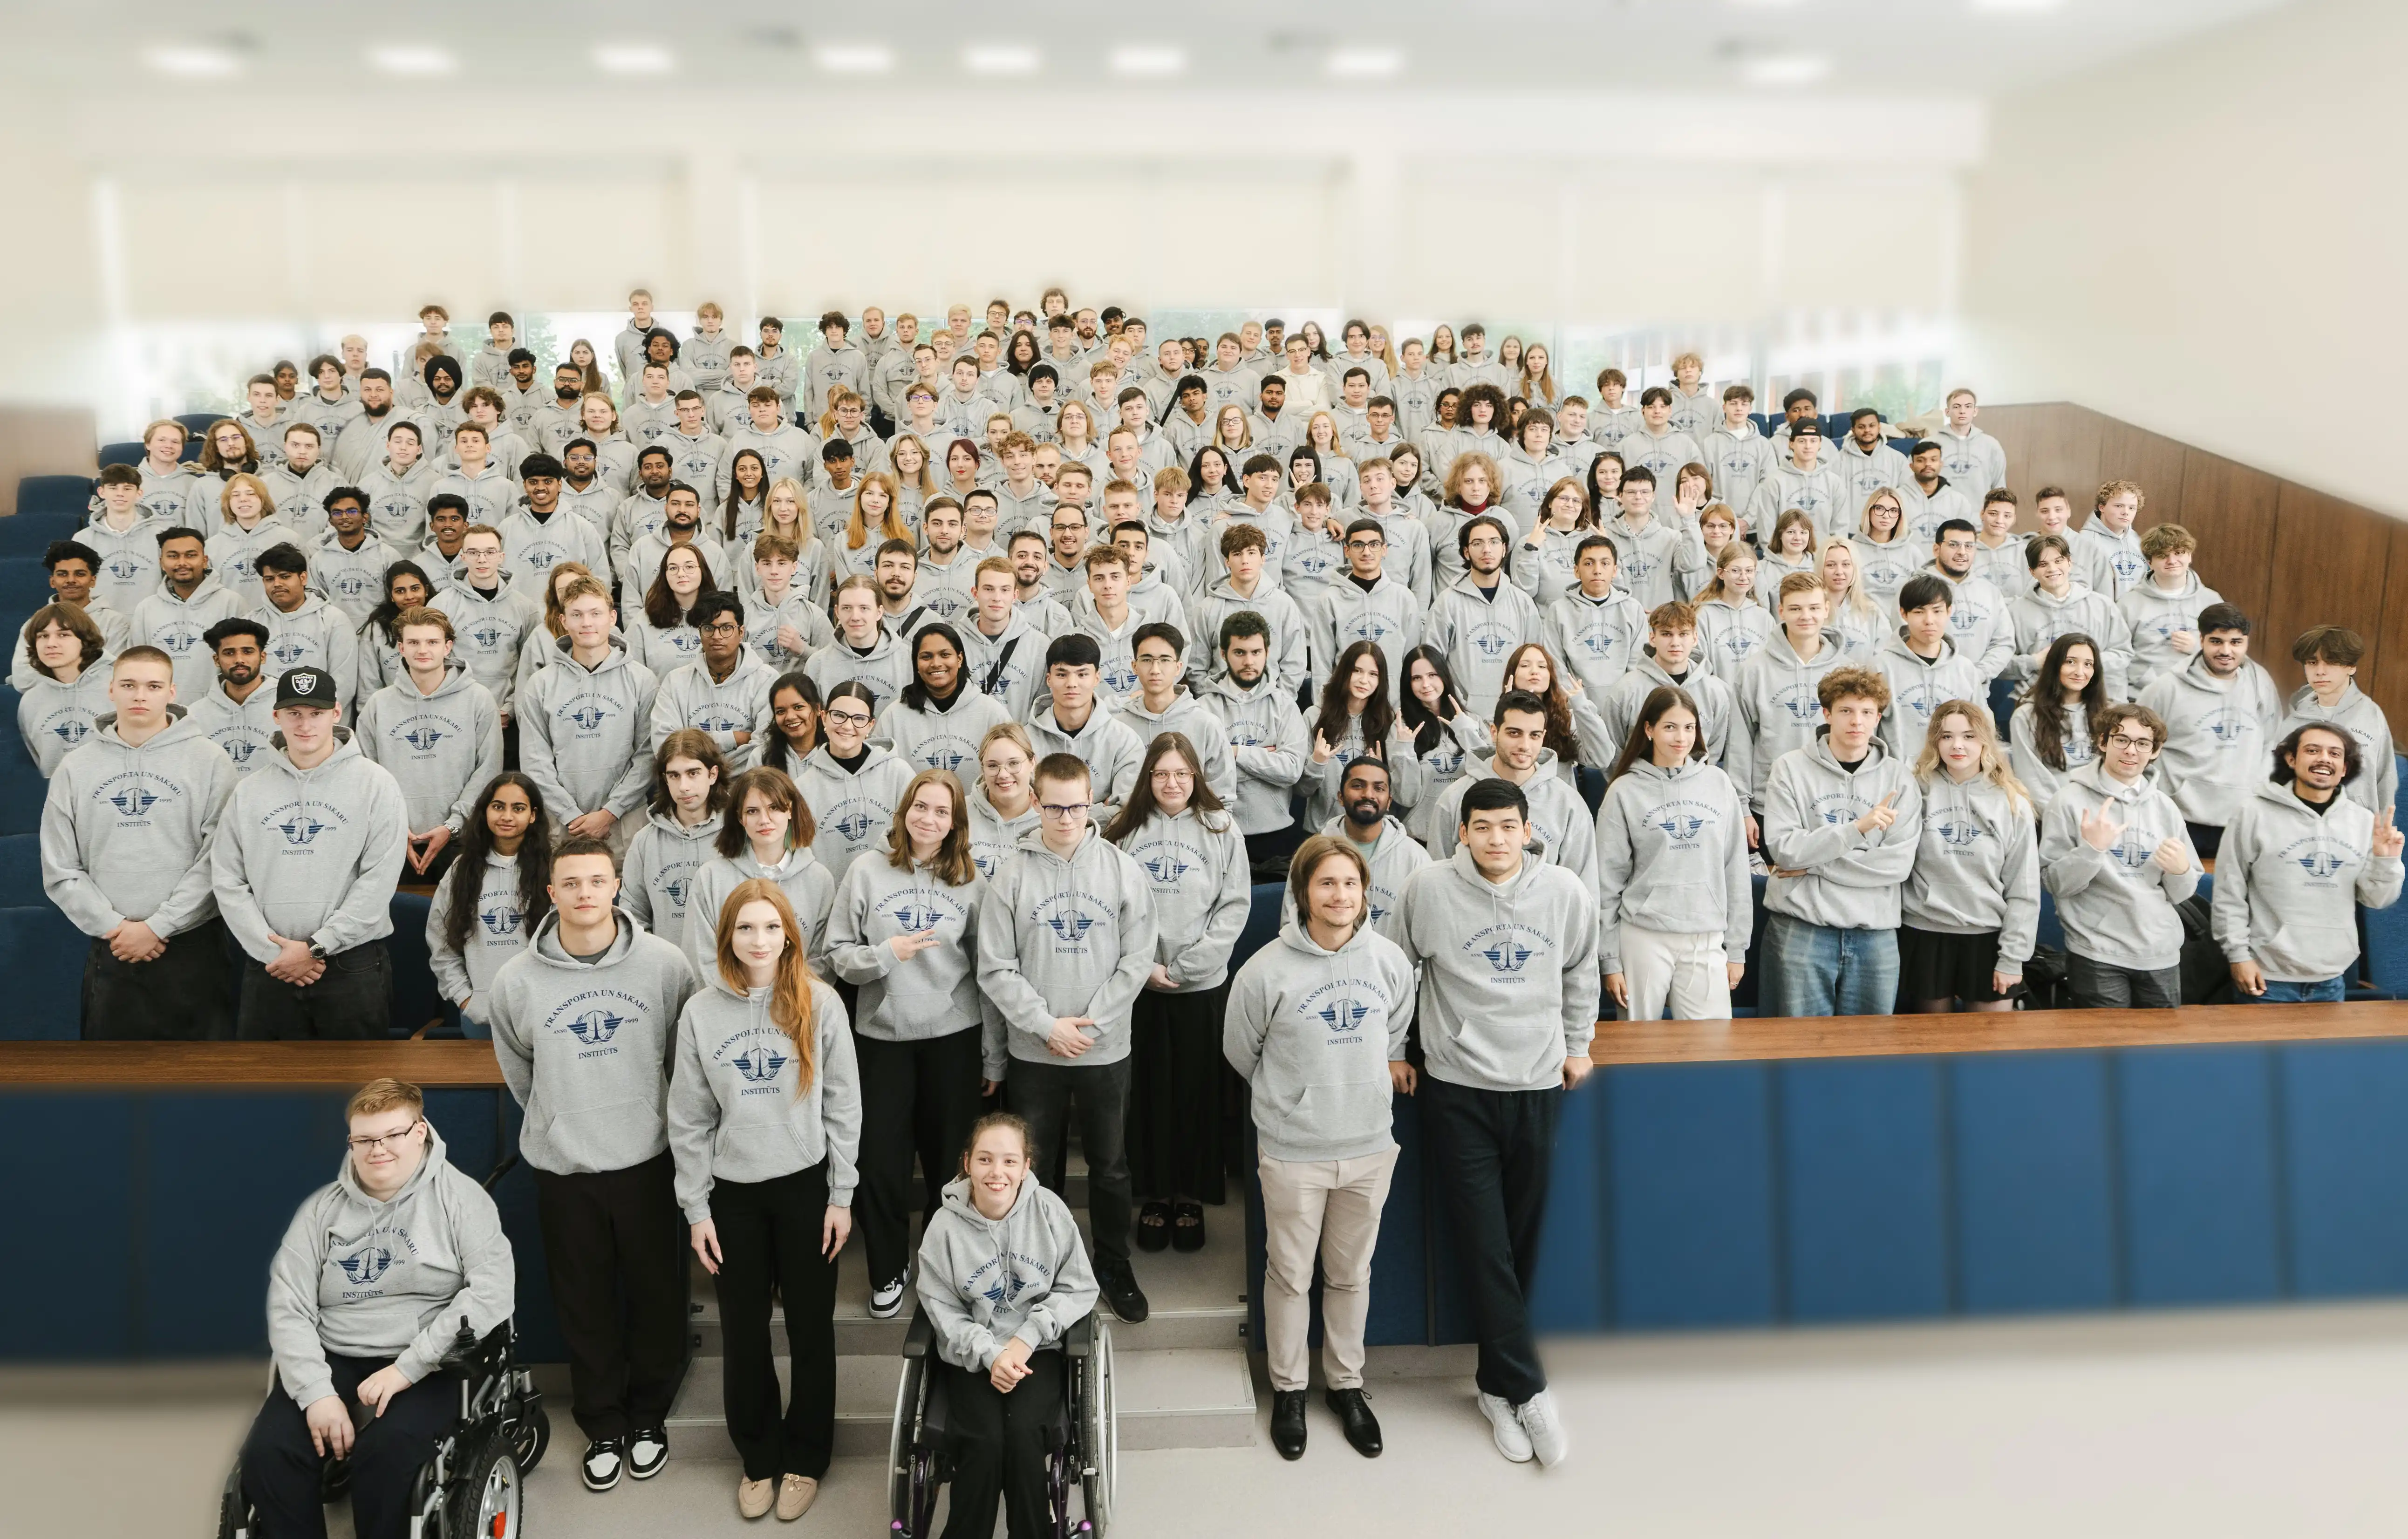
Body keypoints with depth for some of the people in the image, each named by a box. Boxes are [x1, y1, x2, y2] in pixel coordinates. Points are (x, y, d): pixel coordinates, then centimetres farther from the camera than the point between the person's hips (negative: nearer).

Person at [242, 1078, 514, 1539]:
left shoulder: (459, 1197, -1)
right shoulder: (322, 1208, 10)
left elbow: (493, 1290, -12)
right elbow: (289, 1306, 3)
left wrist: (408, 1367, -18)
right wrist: (316, 1392, -13)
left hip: (428, 1367, -4)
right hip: (334, 1361, 4)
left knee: (387, 1449, -33)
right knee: (267, 1455, -22)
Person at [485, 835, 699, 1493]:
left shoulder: (664, 963, -10)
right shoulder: (516, 981, -7)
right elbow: (519, 1072, 10)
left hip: (646, 1160, 0)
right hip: (562, 1167, 1)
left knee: (657, 1295, 11)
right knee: (586, 1306, 12)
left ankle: (649, 1415, 31)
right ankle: (603, 1426, 30)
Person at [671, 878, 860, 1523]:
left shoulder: (820, 1004, -7)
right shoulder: (701, 1011, -4)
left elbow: (843, 1106, -3)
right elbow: (688, 1118, 1)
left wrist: (842, 1197, -4)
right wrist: (696, 1208, -1)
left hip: (807, 1186, -1)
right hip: (732, 1191, 1)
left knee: (810, 1326, 10)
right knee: (744, 1331, 12)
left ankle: (805, 1457, 28)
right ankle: (759, 1456, 31)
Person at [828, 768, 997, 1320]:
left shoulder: (969, 883, 2)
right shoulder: (868, 872, 0)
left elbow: (988, 975, 3)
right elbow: (838, 954, 1)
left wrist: (993, 1057, 2)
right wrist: (885, 955, -19)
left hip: (954, 1036, 0)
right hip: (881, 1035, 0)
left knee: (948, 1157, 8)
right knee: (882, 1158, 3)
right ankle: (888, 1269, 23)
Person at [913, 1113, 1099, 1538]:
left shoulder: (1049, 1210, -8)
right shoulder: (945, 1225, -8)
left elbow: (1079, 1289, -2)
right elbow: (943, 1309, -3)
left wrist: (1026, 1339, -12)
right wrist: (990, 1354, -16)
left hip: (1037, 1349, 0)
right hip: (971, 1355, 0)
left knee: (1024, 1433, -26)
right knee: (984, 1440, -25)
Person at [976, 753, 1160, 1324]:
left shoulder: (1122, 869, -3)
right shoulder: (1012, 875, -5)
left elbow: (1137, 958, -4)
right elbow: (996, 968, -5)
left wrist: (1090, 1022, -11)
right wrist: (1048, 1025, -13)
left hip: (1107, 1048, 0)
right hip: (1033, 1051, 0)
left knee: (1110, 1166, 13)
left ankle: (1114, 1265, 30)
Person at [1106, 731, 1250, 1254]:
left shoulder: (1221, 829, 0)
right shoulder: (1126, 830, 3)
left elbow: (1234, 906, -3)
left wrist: (1185, 966, -9)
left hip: (1202, 985, 0)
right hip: (1139, 984, 1)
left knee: (1197, 1091, 6)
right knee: (1149, 1090, 7)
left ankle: (1191, 1197, 20)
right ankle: (1154, 1196, 20)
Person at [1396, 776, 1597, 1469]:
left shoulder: (1566, 893, -2)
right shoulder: (1429, 889, -7)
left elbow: (1581, 973, 15)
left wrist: (1577, 1046, 17)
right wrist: (1391, 1051, 8)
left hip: (1538, 1086, 2)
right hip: (1456, 1088, -2)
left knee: (1522, 1245, 9)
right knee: (1484, 1246, -4)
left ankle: (1497, 1385, 24)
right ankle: (1528, 1390, 6)